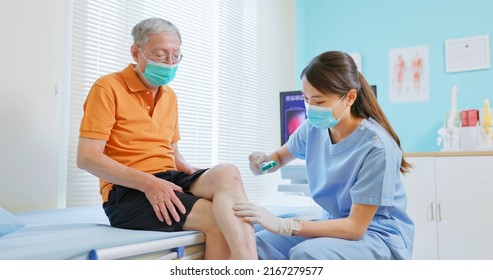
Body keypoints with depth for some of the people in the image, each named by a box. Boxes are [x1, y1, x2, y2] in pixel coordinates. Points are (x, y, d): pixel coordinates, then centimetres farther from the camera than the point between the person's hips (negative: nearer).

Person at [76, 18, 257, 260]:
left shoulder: (169, 95, 20)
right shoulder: (109, 88, -3)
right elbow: (86, 158, -11)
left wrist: (189, 171, 2)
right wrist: (148, 182, -23)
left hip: (170, 181, 6)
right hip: (129, 191, -6)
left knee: (227, 174, -27)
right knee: (219, 220, -29)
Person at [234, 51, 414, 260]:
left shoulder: (376, 146, -24)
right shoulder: (314, 127, -5)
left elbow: (356, 226, -22)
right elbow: (280, 157, 15)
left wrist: (281, 225, -29)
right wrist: (262, 161, -11)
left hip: (381, 237, -5)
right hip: (336, 224, 6)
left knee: (306, 254, -34)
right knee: (256, 245, -17)